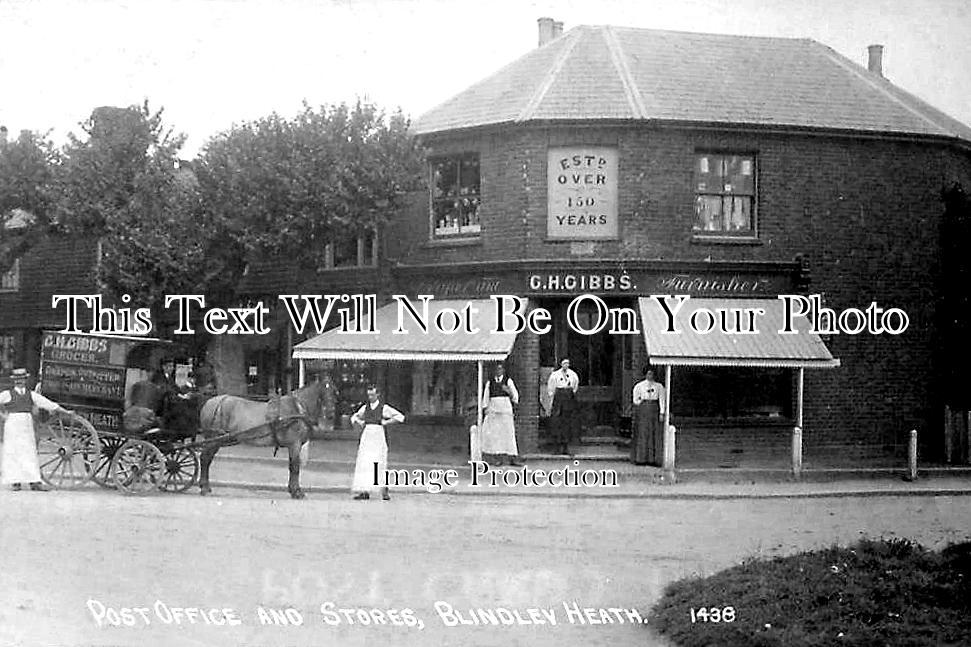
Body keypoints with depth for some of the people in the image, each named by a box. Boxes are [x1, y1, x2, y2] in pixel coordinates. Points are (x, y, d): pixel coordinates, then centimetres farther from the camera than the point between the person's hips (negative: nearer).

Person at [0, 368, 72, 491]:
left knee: (30, 453, -2)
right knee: (13, 453, -2)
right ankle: (15, 481, 3)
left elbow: (48, 403, 11)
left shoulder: (31, 395, 12)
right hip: (12, 426, -3)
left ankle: (34, 482, -5)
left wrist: (66, 412, 9)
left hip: (27, 427, 3)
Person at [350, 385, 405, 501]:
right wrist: (359, 422, 9)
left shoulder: (384, 407, 1)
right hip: (366, 437, 4)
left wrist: (386, 422, -7)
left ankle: (384, 492, 0)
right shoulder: (365, 407, 13)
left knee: (380, 464, -6)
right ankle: (364, 491, -5)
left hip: (379, 437, -4)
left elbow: (400, 417, -1)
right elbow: (354, 417, 30)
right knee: (363, 463, -4)